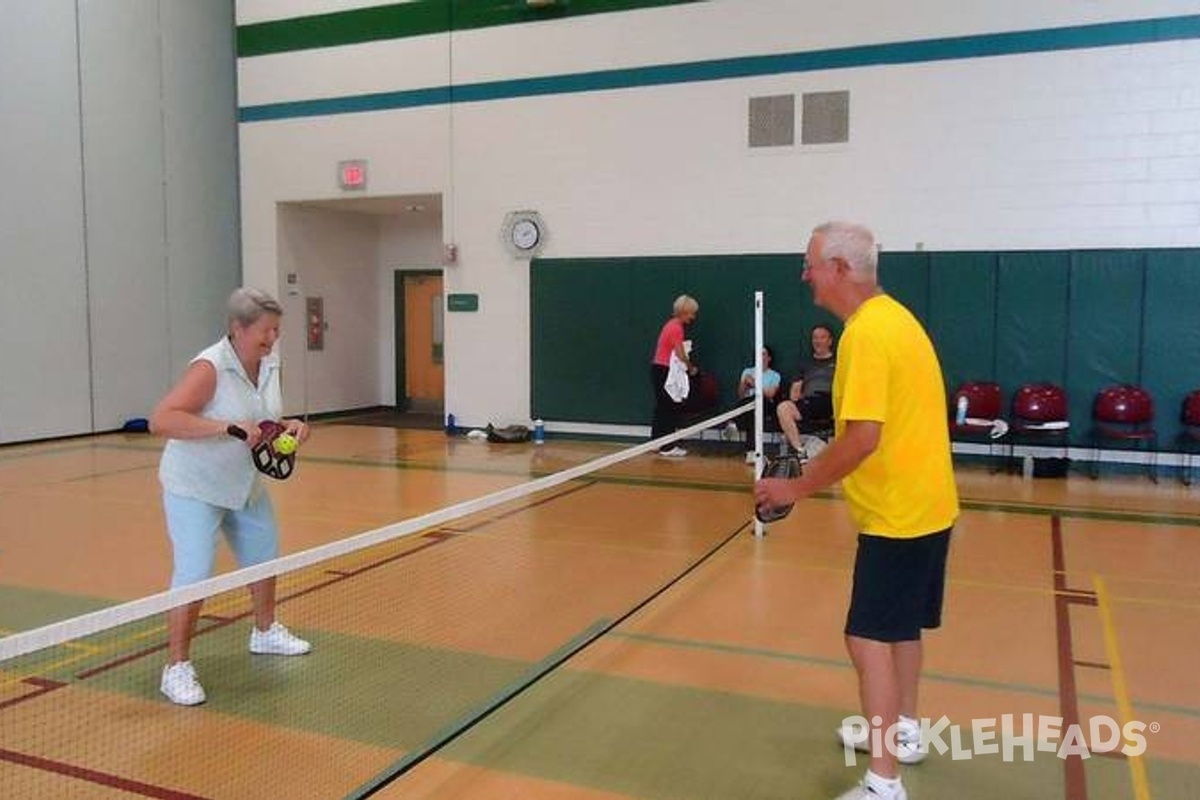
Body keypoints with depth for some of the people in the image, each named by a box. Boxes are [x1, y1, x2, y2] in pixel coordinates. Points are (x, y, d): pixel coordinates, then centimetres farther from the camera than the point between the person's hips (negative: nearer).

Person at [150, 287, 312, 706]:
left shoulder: (269, 365, -2)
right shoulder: (210, 368, -26)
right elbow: (160, 420, -33)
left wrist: (289, 427, -9)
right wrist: (226, 426, -40)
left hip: (245, 483, 8)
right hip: (195, 487, -8)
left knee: (264, 557, 21)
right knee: (194, 577, -13)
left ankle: (265, 632, 44)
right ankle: (177, 668, 3)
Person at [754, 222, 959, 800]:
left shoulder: (866, 332, -21)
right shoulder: (891, 315, 10)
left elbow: (863, 438, -27)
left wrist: (797, 488, -17)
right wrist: (815, 470, 15)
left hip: (897, 514, -10)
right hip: (923, 504, 10)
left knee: (869, 638, -5)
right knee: (900, 626, 23)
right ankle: (902, 732, 40)